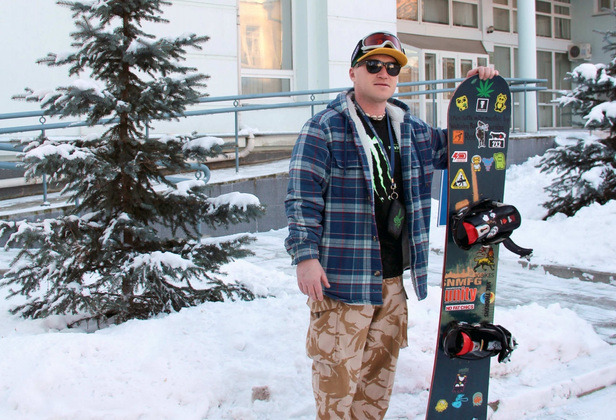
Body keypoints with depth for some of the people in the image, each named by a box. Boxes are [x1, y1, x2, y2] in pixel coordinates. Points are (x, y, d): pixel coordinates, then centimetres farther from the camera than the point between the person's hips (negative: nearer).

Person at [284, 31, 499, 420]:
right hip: (341, 278, -6)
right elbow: (302, 198, -10)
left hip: (393, 278, 6)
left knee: (382, 367, 16)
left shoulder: (411, 129, 12)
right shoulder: (325, 128, -6)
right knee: (339, 372, -3)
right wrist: (306, 255, -17)